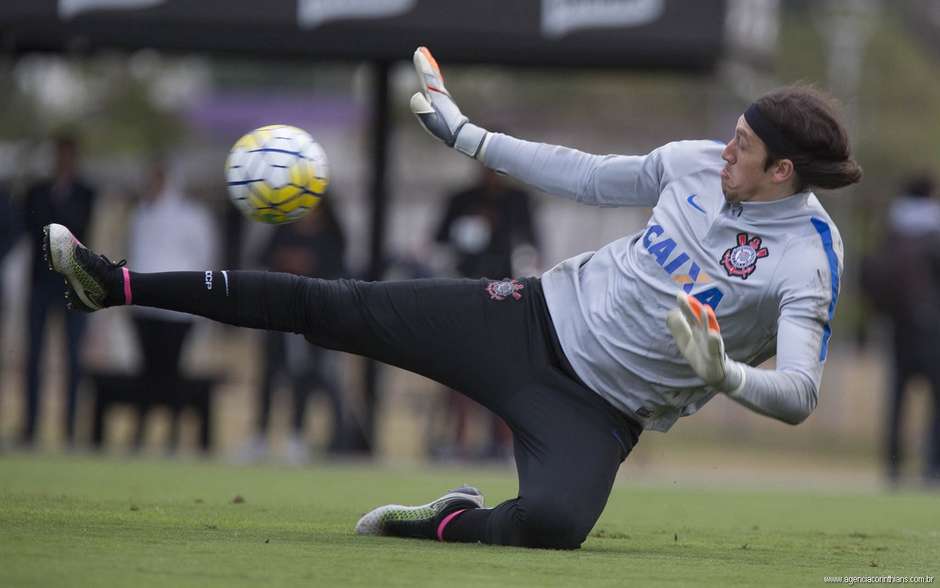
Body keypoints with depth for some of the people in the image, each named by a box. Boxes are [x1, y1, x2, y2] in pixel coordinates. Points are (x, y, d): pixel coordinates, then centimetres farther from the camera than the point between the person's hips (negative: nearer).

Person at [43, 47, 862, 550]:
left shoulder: (808, 262, -17)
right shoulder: (696, 162, 0)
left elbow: (798, 393, -25)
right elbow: (589, 177, 14)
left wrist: (726, 374, -45)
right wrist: (468, 138, 16)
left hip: (597, 410, -5)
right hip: (540, 318, 5)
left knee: (550, 522, -38)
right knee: (334, 309, -1)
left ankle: (443, 524, -8)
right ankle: (117, 286, 2)